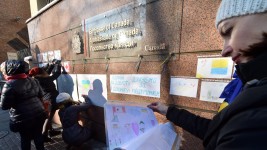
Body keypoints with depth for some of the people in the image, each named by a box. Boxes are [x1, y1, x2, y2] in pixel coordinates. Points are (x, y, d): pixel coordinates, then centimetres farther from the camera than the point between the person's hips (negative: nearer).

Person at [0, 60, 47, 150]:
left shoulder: (9, 85, -14)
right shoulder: (32, 80, 4)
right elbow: (41, 95, 11)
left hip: (23, 118, -5)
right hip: (39, 114, 5)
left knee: (25, 138, 18)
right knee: (38, 135, 21)